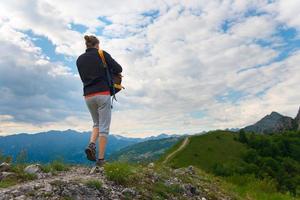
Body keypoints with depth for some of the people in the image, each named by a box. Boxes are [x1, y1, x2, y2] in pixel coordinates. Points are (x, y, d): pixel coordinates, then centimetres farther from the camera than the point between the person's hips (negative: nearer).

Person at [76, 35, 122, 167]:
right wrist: (108, 71, 15)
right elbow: (118, 69, -4)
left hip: (88, 96, 5)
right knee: (104, 127, 2)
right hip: (103, 94, -5)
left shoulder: (79, 59, 14)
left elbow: (84, 77, 19)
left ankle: (91, 145, -2)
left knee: (96, 123, 22)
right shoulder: (102, 54, 1)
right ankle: (100, 159, 3)